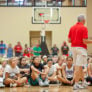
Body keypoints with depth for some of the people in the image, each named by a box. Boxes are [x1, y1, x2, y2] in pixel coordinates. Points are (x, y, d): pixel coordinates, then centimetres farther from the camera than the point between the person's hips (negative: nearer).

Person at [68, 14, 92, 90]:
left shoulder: (72, 28, 9)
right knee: (79, 66, -5)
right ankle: (76, 84, -5)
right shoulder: (84, 28, -10)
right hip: (81, 48, -7)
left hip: (73, 47, 7)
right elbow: (85, 41, -15)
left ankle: (83, 82, 28)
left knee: (79, 66, 16)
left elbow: (69, 40, 7)